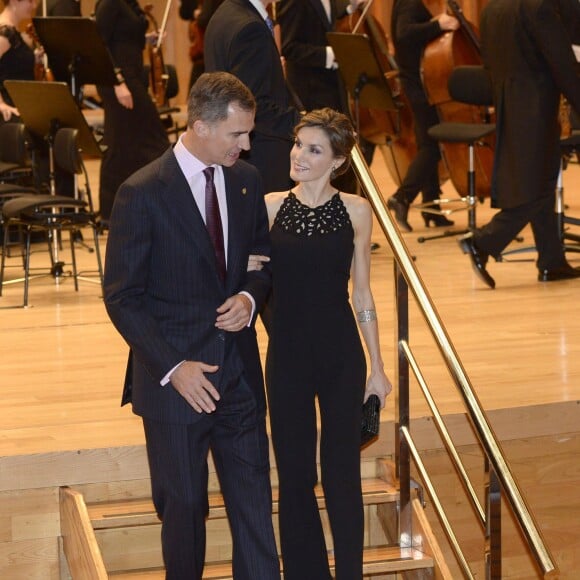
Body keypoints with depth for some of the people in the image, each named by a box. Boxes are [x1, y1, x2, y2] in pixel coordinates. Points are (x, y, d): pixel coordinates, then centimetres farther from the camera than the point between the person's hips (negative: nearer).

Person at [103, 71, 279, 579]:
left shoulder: (246, 181, 2)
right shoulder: (142, 194, -15)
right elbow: (122, 297, -12)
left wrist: (251, 296, -9)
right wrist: (172, 367, -19)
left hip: (239, 371, 4)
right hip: (175, 378, -4)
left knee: (254, 498, 7)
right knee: (184, 505, 10)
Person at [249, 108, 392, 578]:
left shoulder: (356, 211, -2)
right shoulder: (269, 207, -2)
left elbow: (362, 295, 3)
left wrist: (377, 367, 4)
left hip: (341, 355, -1)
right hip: (287, 355, 1)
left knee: (342, 473, 5)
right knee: (295, 474, 10)